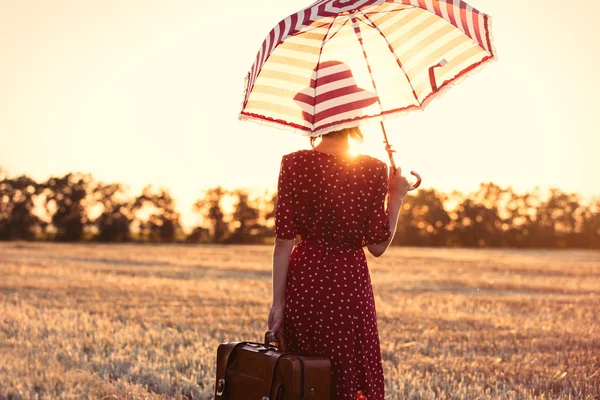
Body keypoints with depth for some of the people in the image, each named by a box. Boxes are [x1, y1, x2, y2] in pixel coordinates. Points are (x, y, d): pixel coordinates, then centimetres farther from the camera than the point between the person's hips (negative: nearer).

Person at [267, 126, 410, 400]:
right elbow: (377, 246, -6)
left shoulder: (293, 164, -5)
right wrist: (396, 197, 6)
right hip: (348, 282, -2)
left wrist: (278, 302, -1)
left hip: (303, 280, 2)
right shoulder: (374, 170, -8)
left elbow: (283, 242, -6)